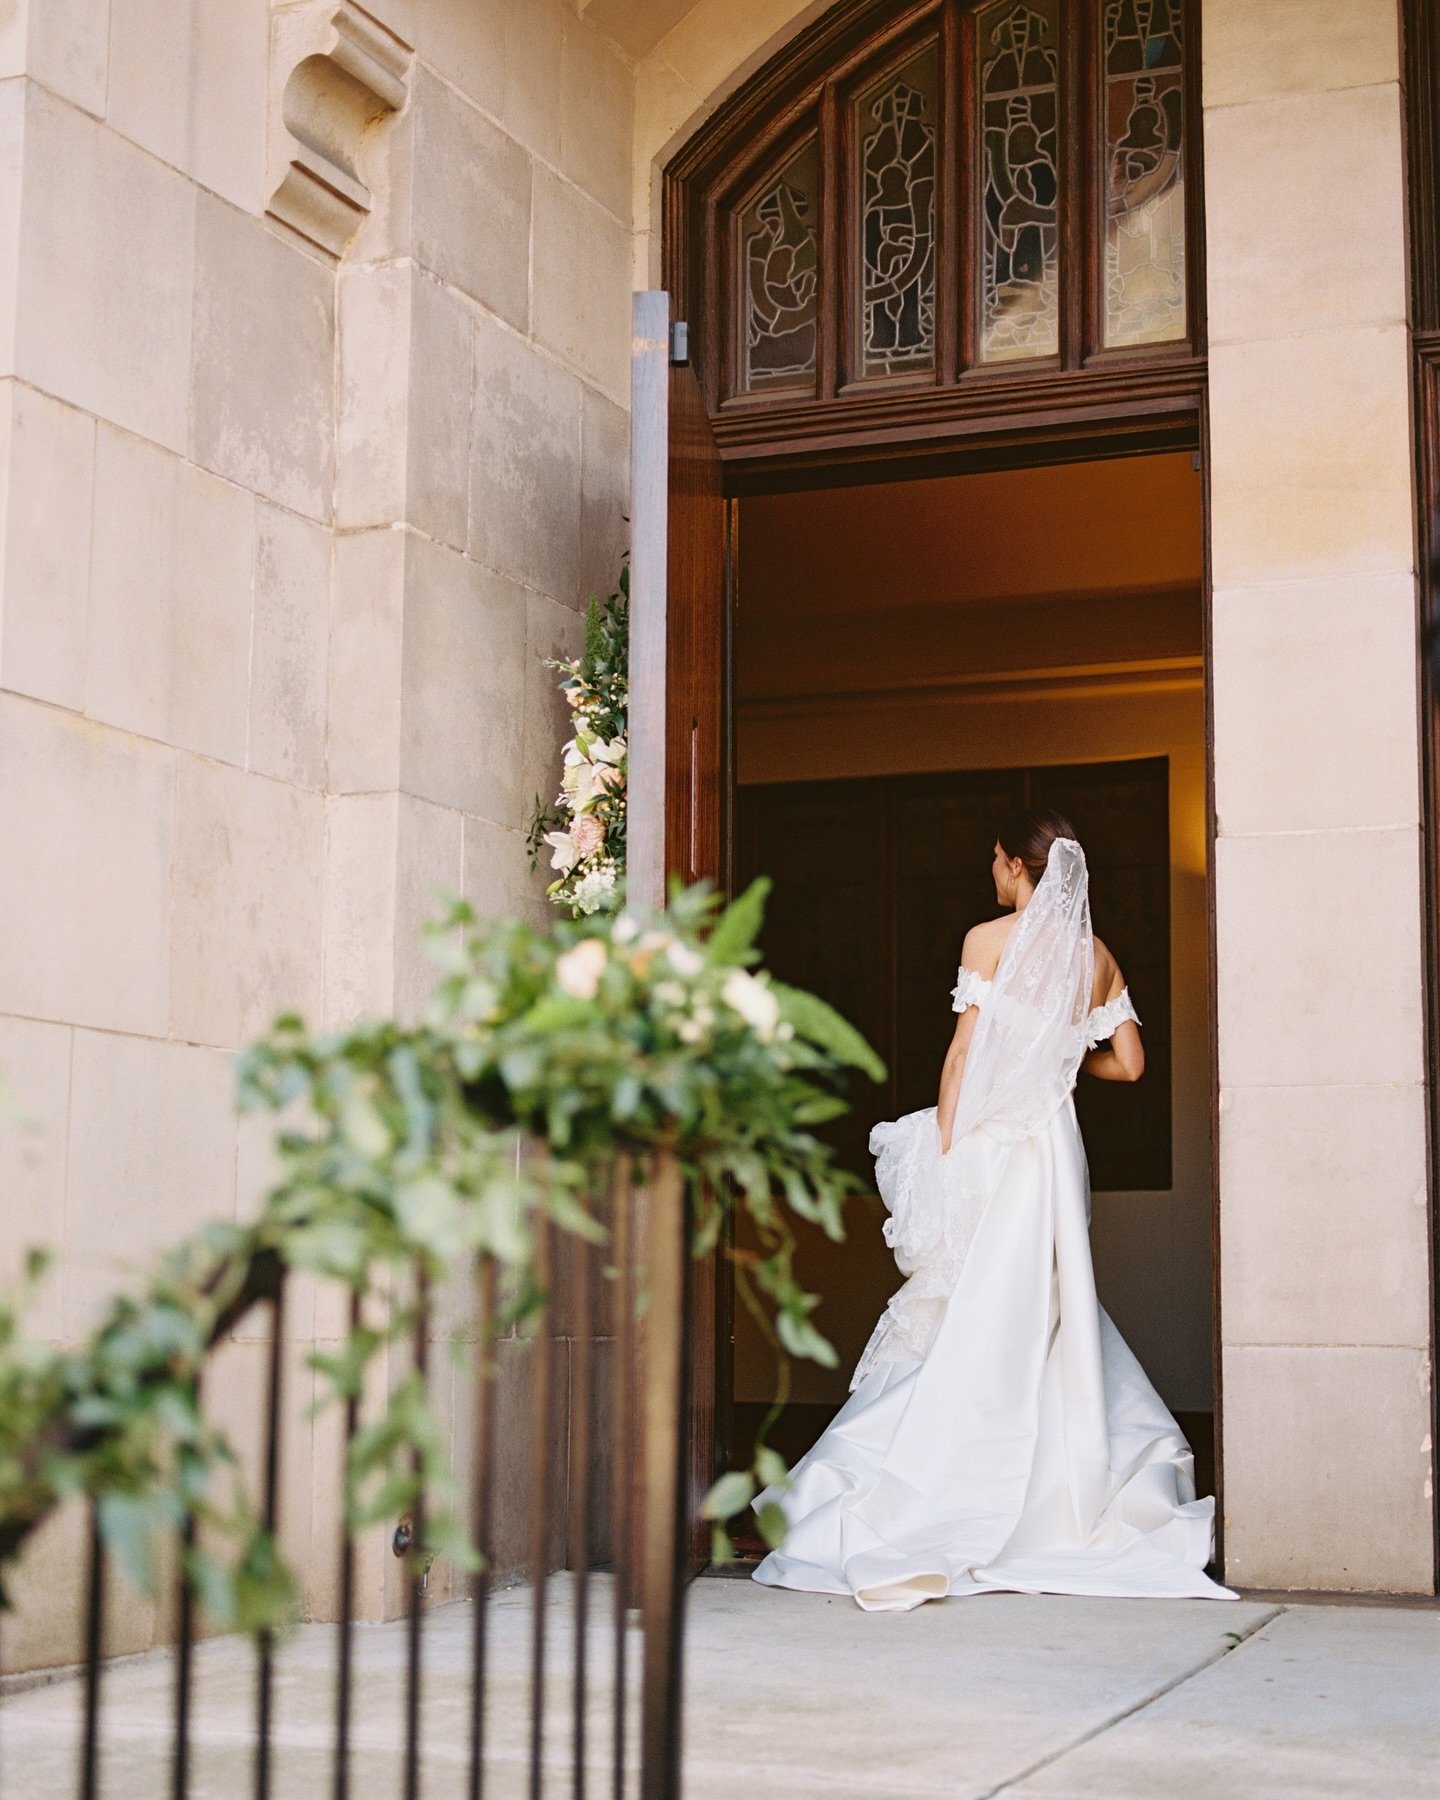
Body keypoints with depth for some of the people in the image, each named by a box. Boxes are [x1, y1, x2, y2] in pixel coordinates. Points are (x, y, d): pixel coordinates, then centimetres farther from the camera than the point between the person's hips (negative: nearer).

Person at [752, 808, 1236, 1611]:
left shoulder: (990, 940, -6)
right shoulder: (1097, 955, 9)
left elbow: (966, 1053, -8)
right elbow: (1129, 1063, 9)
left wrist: (941, 1147, -4)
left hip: (990, 1142, -5)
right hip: (1057, 1144, 5)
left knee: (975, 1320, -3)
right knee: (1051, 1314, 12)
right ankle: (1067, 1500, 12)